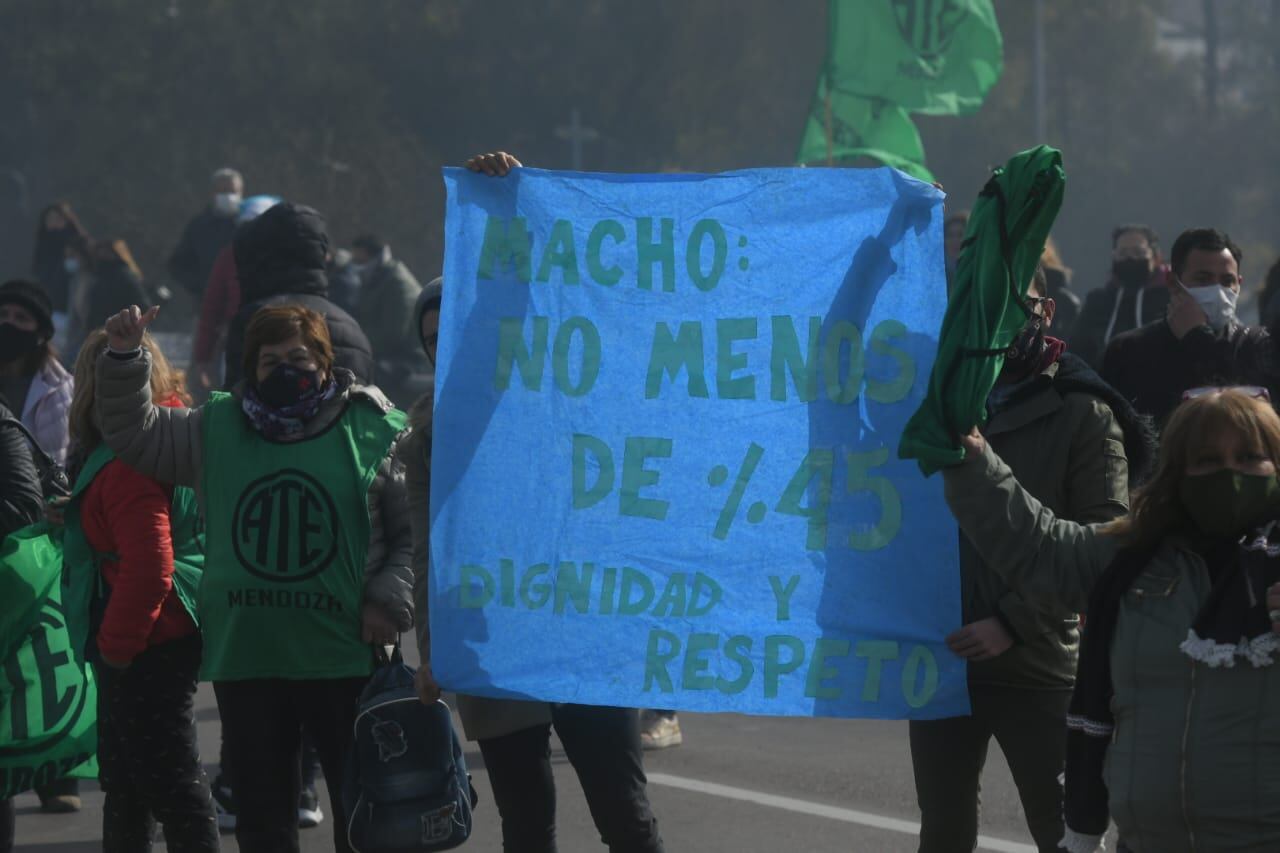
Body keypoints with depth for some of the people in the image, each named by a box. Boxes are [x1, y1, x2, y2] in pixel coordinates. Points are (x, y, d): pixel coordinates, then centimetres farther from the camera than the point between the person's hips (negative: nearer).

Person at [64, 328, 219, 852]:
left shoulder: (127, 464, -22)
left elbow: (149, 570, -27)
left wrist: (116, 646, -18)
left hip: (149, 648, -11)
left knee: (167, 779, -7)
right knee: (124, 780, 21)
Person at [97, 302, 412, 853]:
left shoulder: (374, 431, 1)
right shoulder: (216, 430, 10)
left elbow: (417, 531, 3)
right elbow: (133, 433, 15)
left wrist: (392, 599, -10)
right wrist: (123, 358, 1)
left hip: (345, 659, -3)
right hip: (244, 662, 3)